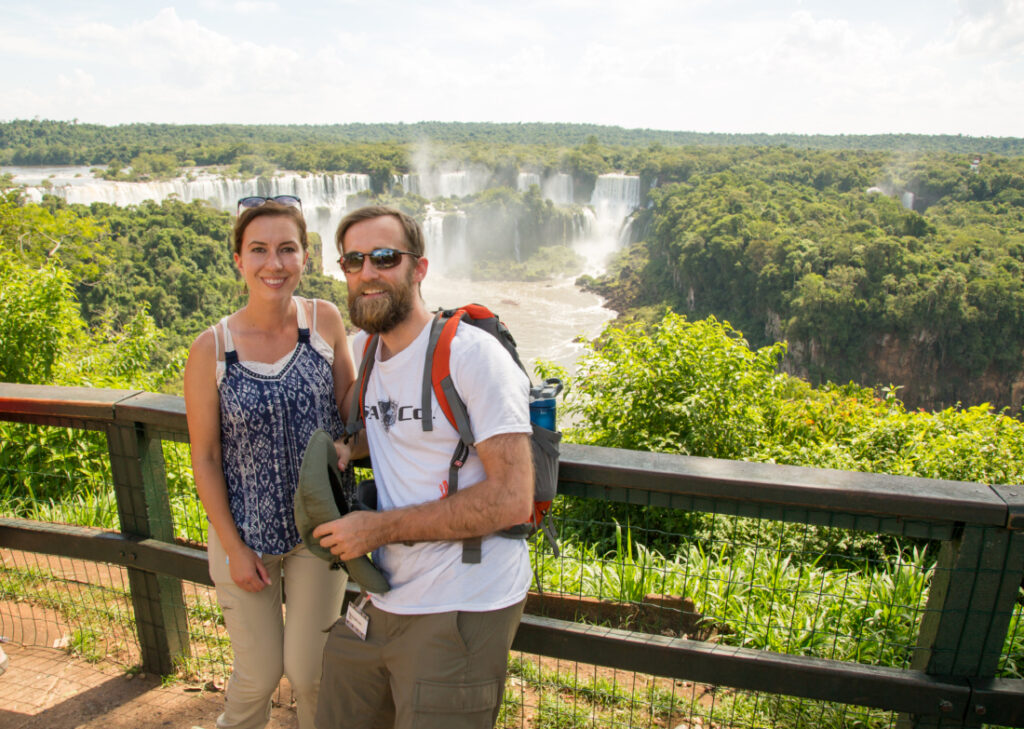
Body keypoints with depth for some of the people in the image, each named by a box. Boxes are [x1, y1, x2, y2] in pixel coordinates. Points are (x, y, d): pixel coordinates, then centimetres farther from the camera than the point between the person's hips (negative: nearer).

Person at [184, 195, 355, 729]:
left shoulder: (325, 321, -8)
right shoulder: (212, 349, -13)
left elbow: (349, 411, 0)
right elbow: (205, 458, -6)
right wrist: (233, 547, -5)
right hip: (246, 531, -1)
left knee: (310, 670, 13)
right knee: (260, 673, 16)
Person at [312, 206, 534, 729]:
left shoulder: (470, 353, -17)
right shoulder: (360, 348, 6)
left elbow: (511, 500, -22)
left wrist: (379, 528, -18)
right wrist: (346, 448, 2)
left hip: (461, 612, -7)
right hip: (383, 600, 7)